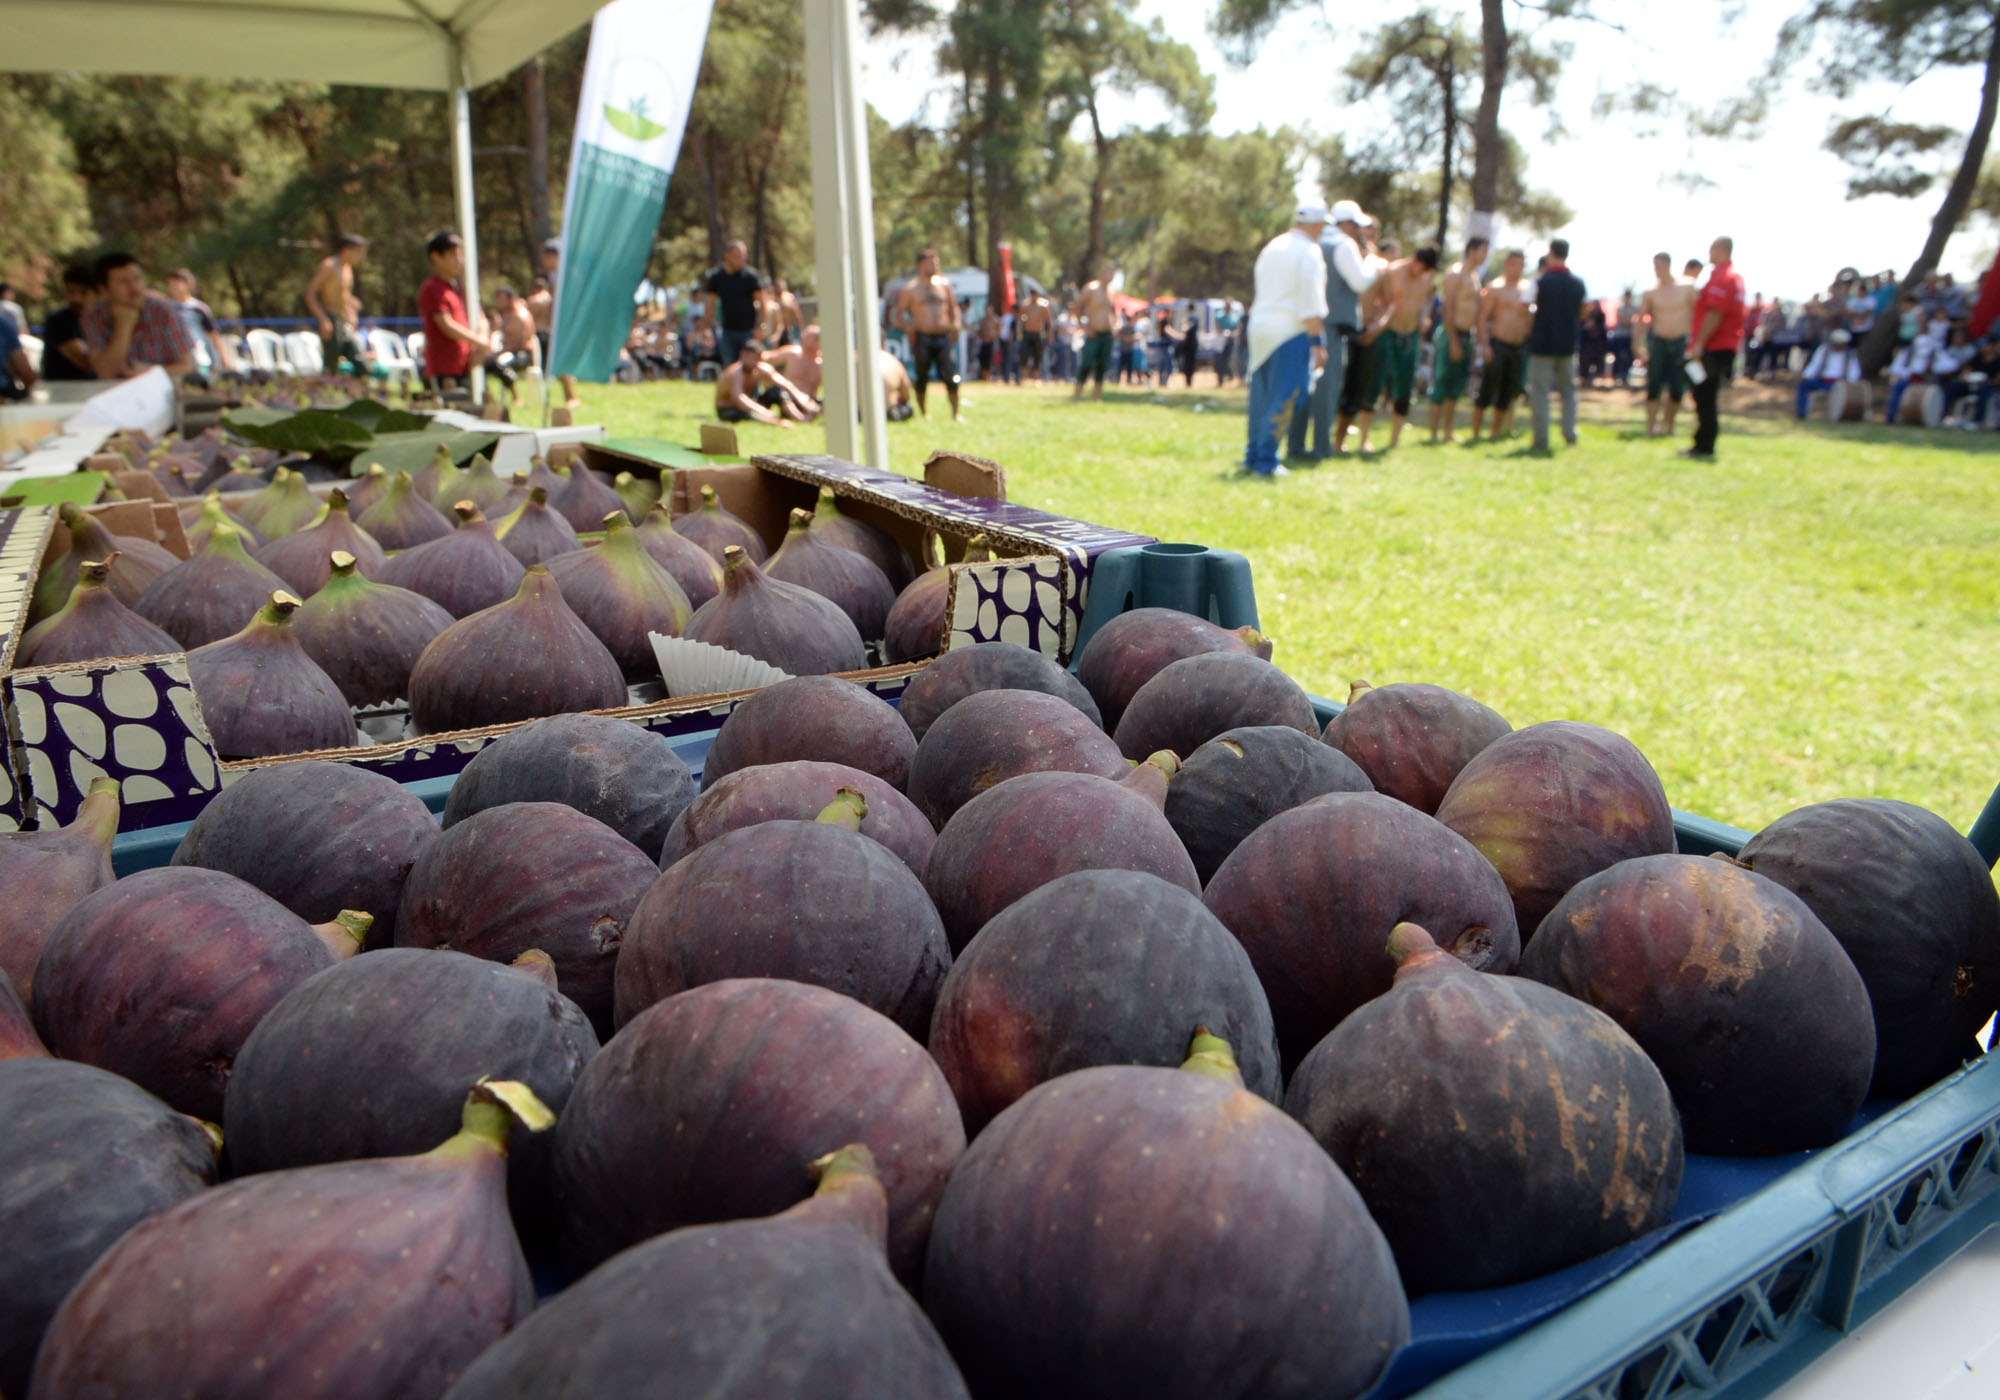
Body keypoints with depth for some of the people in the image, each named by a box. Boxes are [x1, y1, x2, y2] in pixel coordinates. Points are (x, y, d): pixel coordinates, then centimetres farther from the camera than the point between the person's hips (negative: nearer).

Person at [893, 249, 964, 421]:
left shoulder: (944, 284, 11)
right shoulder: (911, 289, 2)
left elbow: (954, 307, 19)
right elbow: (899, 313, 4)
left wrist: (957, 323, 3)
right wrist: (907, 326, -13)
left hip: (944, 336, 2)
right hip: (922, 337, -2)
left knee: (951, 376, -7)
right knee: (922, 377, 5)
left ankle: (956, 413, 0)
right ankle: (923, 412, 18)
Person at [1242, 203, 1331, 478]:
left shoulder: (1272, 246, 15)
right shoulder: (1309, 252, -9)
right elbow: (1311, 303, -15)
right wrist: (1318, 342, -14)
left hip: (1259, 326, 8)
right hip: (1290, 331, -8)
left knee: (1261, 396, 14)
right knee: (1282, 400, -3)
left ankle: (1252, 456, 19)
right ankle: (1266, 461, -4)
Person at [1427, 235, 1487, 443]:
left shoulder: (1475, 276, 16)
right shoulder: (1456, 274, -11)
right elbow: (1448, 310, -16)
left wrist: (1478, 338, 17)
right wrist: (1453, 342, -20)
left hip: (1467, 336, 9)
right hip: (1451, 335, -9)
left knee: (1457, 387, 10)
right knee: (1441, 385, -6)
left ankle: (1448, 433, 16)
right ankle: (1434, 434, -4)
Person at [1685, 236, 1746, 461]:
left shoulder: (1721, 277, -14)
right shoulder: (1735, 277, 20)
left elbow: (1715, 314, -22)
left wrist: (1699, 343, -22)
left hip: (1714, 348, -10)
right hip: (1726, 346, 10)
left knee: (1704, 396, -8)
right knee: (1704, 396, 15)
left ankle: (1705, 448, -7)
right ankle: (1702, 444, 20)